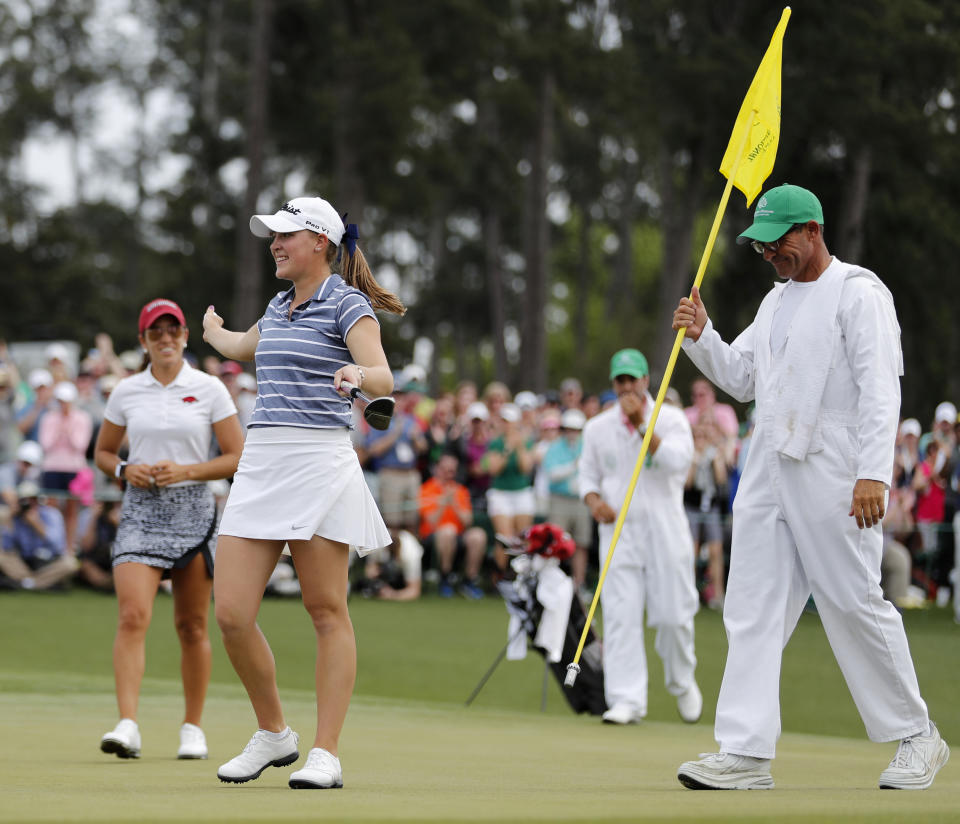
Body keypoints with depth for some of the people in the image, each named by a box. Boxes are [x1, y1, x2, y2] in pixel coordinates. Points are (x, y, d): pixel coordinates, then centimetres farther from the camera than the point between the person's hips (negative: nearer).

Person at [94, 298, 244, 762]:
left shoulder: (209, 390, 2)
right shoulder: (125, 393, 7)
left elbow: (237, 458, 1)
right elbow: (102, 452, 17)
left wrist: (186, 471, -12)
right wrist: (126, 471, -4)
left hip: (193, 510, 0)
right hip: (140, 513, 1)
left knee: (192, 627, 6)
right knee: (132, 616, -16)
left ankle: (192, 727, 19)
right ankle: (127, 726, -23)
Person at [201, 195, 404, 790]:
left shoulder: (347, 305, -2)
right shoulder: (279, 307, 20)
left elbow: (383, 379, -16)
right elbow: (243, 348, 44)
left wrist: (360, 373, -38)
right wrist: (213, 332, 63)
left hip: (318, 462, -7)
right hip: (260, 463, 7)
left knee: (328, 612, -3)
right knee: (231, 614, -2)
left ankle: (326, 754, 1)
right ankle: (273, 735, 16)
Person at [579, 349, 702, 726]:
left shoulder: (671, 419, 1)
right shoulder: (597, 427, 10)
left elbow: (678, 461, -15)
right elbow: (588, 474, 17)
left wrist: (643, 425, -18)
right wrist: (594, 500, -4)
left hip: (665, 528, -2)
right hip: (618, 529, 2)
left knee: (673, 615, -2)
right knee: (620, 617, -7)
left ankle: (682, 682, 24)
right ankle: (626, 699, -7)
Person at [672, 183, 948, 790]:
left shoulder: (858, 291, -6)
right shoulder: (777, 300, 20)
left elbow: (880, 387, -14)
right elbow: (740, 377, 23)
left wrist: (873, 473, -23)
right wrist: (700, 336, 5)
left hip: (833, 470, -8)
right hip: (769, 468, 8)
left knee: (854, 603, -5)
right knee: (753, 608, 0)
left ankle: (916, 736, 10)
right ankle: (746, 753, -3)